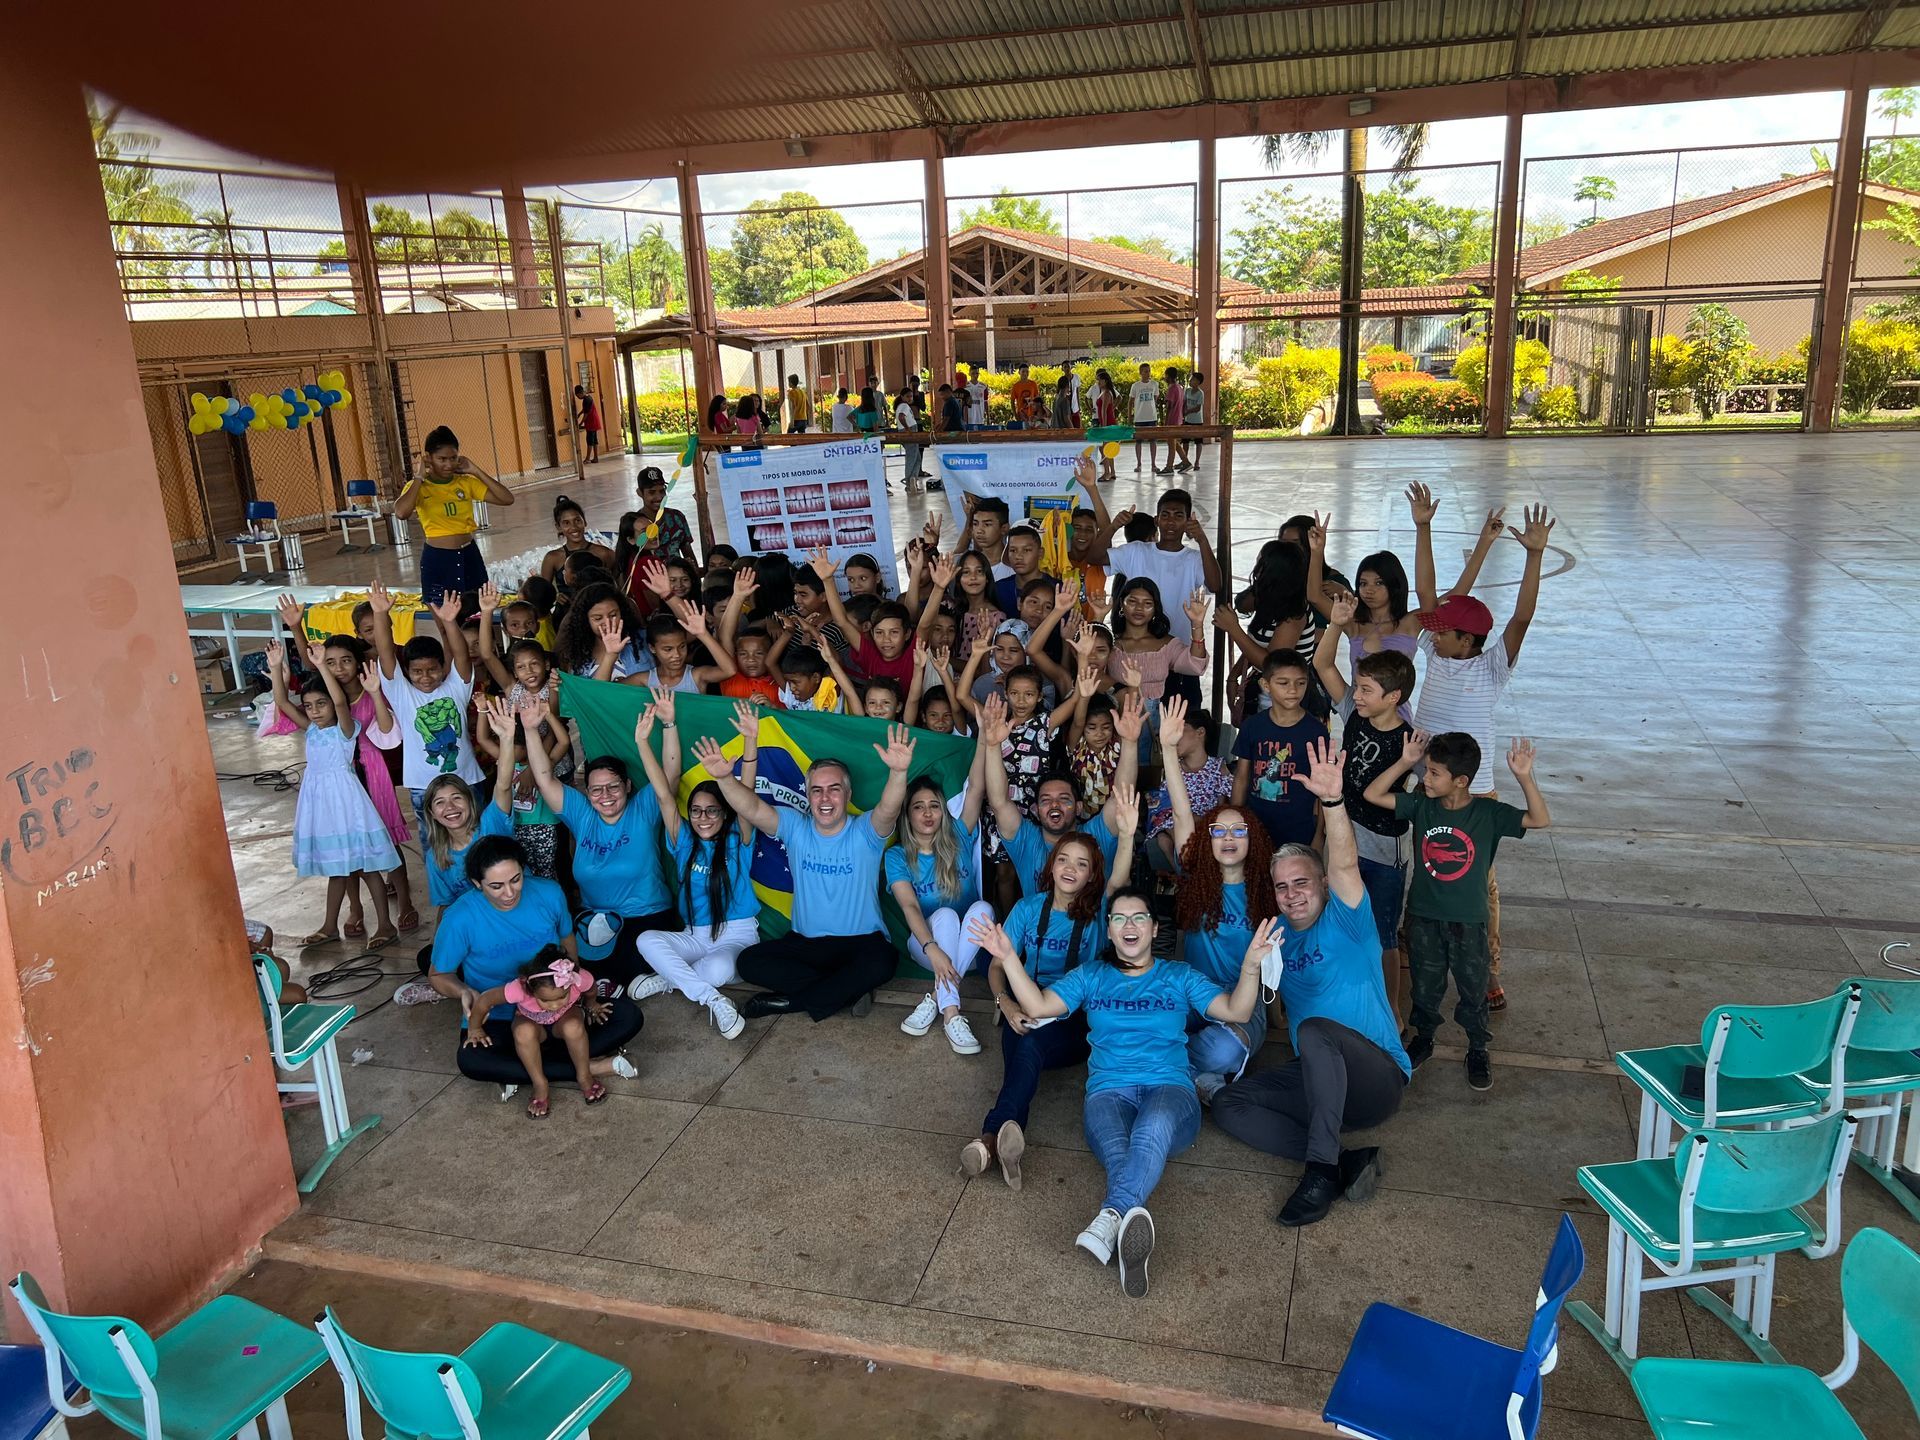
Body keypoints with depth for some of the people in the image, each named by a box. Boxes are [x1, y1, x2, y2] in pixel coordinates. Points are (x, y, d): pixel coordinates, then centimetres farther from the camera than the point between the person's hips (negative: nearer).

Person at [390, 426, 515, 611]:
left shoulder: (467, 483, 4)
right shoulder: (417, 487, -5)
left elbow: (507, 498, -3)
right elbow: (401, 513, -26)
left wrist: (476, 471, -5)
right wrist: (420, 477, -16)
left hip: (470, 557, 3)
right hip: (437, 560, -3)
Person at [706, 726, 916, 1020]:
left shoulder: (865, 832, -7)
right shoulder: (795, 827, 2)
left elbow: (888, 809, -29)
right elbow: (751, 809, -14)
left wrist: (898, 772, -50)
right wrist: (724, 778, -34)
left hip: (861, 941, -3)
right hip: (804, 942, 3)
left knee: (879, 962, -36)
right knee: (749, 962, -18)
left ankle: (790, 1000, -14)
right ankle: (847, 989, -14)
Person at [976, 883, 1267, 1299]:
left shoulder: (1179, 976, 22)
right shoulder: (1090, 976, 24)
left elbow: (1236, 1011, 9)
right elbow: (1038, 1006, 11)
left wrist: (1252, 964, -8)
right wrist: (1009, 958, -2)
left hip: (1170, 1088, -1)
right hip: (1109, 1091, 2)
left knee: (1153, 1128, -41)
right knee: (1116, 1150, -38)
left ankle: (1111, 1218, -60)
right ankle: (1133, 1217, -61)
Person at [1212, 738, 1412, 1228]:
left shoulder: (1344, 923, -7)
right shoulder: (1276, 935, 11)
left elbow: (1345, 864, -26)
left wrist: (1333, 800, -42)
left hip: (1377, 1080, -7)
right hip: (1315, 1078, 7)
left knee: (1314, 1029, -35)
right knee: (1228, 1103, -12)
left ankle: (1322, 1169, -31)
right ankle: (1347, 1163, -21)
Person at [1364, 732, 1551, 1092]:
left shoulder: (1488, 812, -13)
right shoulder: (1421, 805, -7)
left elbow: (1540, 820, -19)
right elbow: (1373, 795, -9)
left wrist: (1524, 777, -32)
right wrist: (1405, 761, -17)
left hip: (1468, 920, -2)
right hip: (1423, 916, 2)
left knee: (1473, 988, 13)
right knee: (1425, 984, 18)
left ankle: (1478, 1050, 34)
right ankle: (1423, 1037, 40)